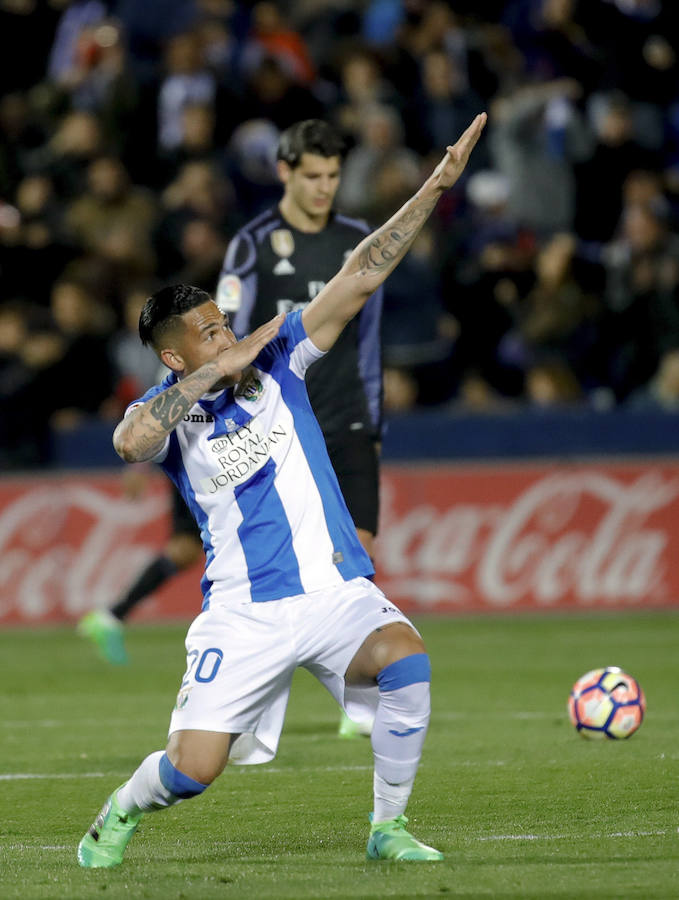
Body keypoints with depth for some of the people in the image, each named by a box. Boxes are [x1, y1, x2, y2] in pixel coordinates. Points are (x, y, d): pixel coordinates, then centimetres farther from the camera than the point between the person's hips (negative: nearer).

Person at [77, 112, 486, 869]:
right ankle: (120, 816, 29)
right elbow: (129, 441, -29)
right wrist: (217, 372, -23)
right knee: (192, 770, -7)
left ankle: (388, 828, -10)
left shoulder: (277, 360, 6)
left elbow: (359, 276, 2)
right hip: (245, 610, -2)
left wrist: (431, 192, -5)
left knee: (405, 663, -28)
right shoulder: (168, 410, -3)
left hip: (337, 590, 2)